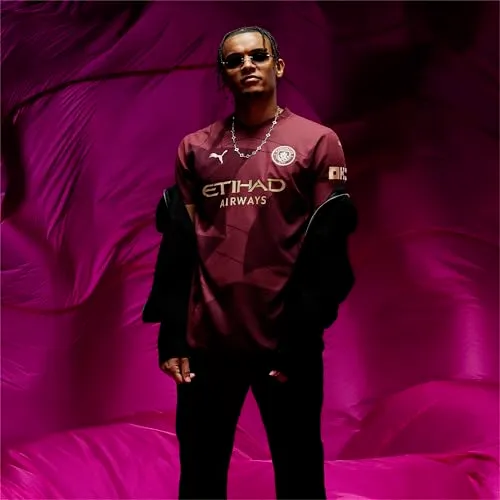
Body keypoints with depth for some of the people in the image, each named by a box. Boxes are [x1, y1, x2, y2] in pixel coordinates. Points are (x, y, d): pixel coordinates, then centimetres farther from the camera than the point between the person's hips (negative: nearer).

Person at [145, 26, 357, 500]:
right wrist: (172, 336, 2)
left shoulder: (316, 142, 3)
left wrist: (301, 336, -9)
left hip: (285, 340, -2)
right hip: (207, 340, 3)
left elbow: (326, 249, -3)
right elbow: (179, 246, 9)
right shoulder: (195, 148, 11)